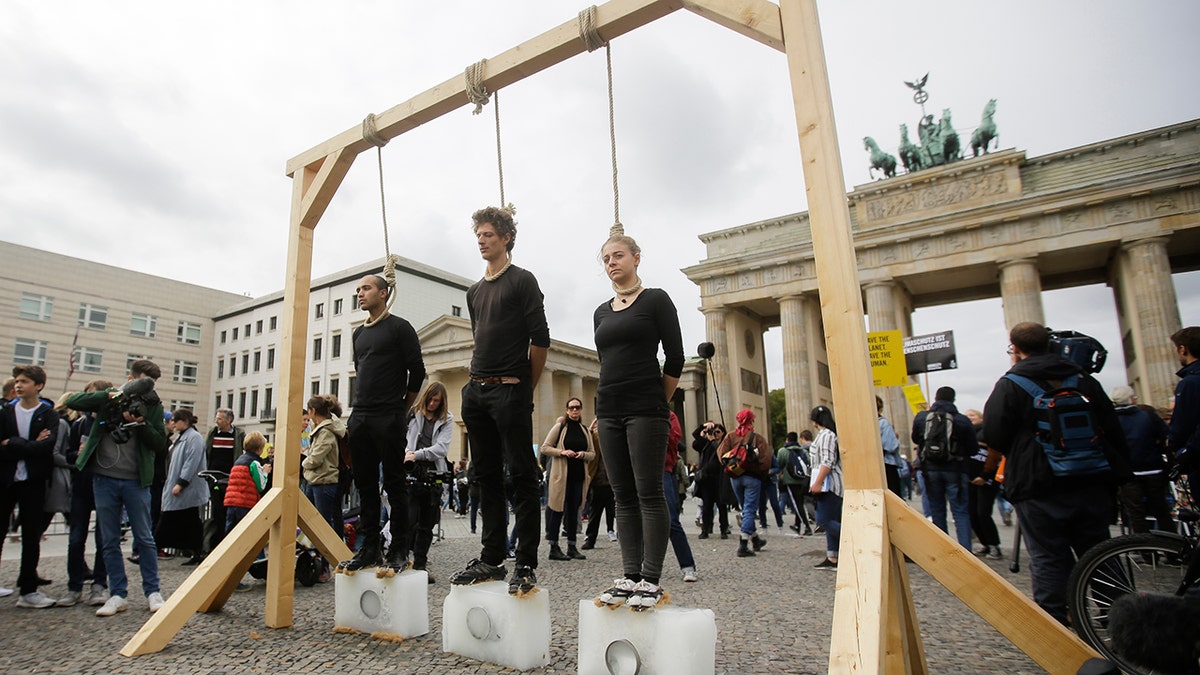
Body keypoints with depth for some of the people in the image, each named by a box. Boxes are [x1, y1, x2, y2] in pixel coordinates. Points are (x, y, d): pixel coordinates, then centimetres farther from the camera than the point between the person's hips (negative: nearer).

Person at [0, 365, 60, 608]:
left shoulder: (48, 414, -1)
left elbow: (48, 445, -17)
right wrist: (30, 446, -16)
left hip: (33, 482, -2)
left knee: (32, 537, 4)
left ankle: (28, 590, 13)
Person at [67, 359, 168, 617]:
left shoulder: (153, 406, 3)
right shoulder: (108, 398, 5)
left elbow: (161, 445, -2)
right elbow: (73, 402, -9)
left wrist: (141, 424, -17)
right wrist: (110, 395, -18)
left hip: (136, 480, -1)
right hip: (104, 478, 1)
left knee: (144, 538, 3)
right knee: (109, 541, 7)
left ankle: (152, 592, 12)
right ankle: (118, 595, 17)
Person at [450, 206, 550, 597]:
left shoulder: (522, 281, -1)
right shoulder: (475, 292, 20)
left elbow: (540, 340, -5)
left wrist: (525, 388, -1)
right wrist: (480, 379, 15)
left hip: (510, 391, -7)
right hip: (476, 391, 8)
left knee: (522, 477, -4)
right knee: (487, 477, 10)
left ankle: (526, 565, 1)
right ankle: (492, 559, 19)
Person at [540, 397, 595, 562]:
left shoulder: (585, 431, 12)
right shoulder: (560, 427, -1)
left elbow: (593, 454, 14)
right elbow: (544, 448, -3)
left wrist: (583, 454, -8)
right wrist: (562, 452, -17)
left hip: (579, 475, 5)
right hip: (561, 475, -5)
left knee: (573, 510, 10)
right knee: (558, 510, -3)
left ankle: (572, 547, 17)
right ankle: (554, 548, 4)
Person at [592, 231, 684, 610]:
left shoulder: (655, 300, 0)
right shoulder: (601, 313, 16)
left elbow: (675, 359, -2)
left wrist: (656, 404, 3)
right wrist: (610, 400, 12)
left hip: (646, 411, -6)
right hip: (609, 411, 6)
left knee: (648, 492, -4)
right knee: (623, 496, 7)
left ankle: (650, 581, 3)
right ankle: (629, 577, 13)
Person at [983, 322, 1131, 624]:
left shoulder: (1010, 385, -8)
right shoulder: (1083, 379, 9)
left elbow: (994, 436, -11)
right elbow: (1113, 431, 10)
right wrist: (1118, 478, 15)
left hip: (1039, 489, -5)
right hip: (1092, 487, 5)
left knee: (1048, 560, 1)